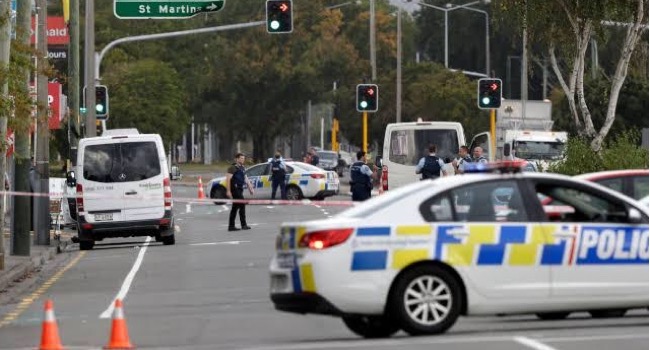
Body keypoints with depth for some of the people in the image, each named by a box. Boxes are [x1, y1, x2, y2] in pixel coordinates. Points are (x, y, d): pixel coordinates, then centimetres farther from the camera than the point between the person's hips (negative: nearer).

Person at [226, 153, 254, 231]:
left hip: (240, 189, 9)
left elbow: (246, 179, 23)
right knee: (242, 205, -12)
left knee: (235, 207, 10)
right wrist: (228, 191, -22)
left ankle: (231, 226, 13)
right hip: (235, 189, -9)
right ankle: (243, 225, -10)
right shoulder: (233, 168, -11)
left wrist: (250, 187, 19)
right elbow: (228, 179, -16)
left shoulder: (242, 168, 16)